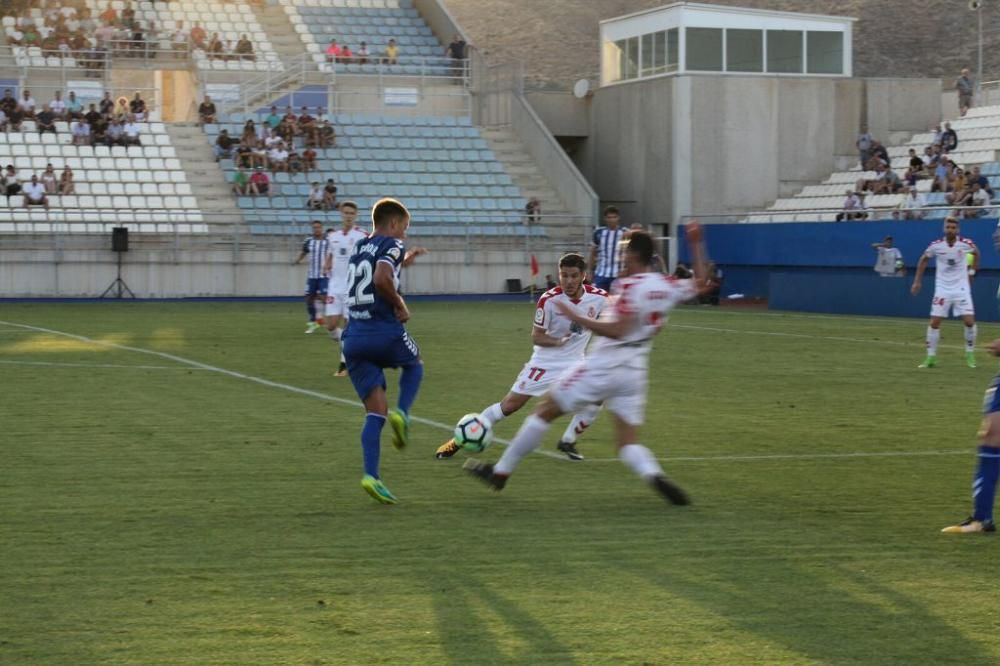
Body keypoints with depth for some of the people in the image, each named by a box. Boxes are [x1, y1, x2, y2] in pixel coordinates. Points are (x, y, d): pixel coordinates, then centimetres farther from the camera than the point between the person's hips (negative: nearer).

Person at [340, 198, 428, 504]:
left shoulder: (359, 249, 20)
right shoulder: (391, 245, -3)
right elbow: (381, 280, -23)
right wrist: (400, 305, -8)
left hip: (355, 337, 6)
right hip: (385, 331, -6)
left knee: (376, 412, 5)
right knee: (415, 364, 27)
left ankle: (371, 476, -8)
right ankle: (401, 413, 1)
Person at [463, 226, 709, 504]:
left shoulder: (631, 286, -14)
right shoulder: (668, 286, 6)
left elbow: (617, 330, -22)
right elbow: (699, 284, 25)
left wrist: (577, 318, -18)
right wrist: (696, 245, 27)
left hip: (604, 364, -6)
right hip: (636, 370, 6)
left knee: (545, 410, 8)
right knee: (629, 443, 8)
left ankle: (500, 472, 15)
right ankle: (655, 476, -25)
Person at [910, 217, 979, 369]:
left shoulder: (965, 244, -10)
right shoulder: (936, 245, -10)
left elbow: (976, 252, 15)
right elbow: (923, 260, 8)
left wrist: (972, 270, 8)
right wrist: (917, 282, 7)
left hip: (961, 288, 0)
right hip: (942, 289, 0)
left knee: (969, 321, -9)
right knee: (934, 322, -5)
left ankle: (970, 355, 10)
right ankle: (931, 357, 7)